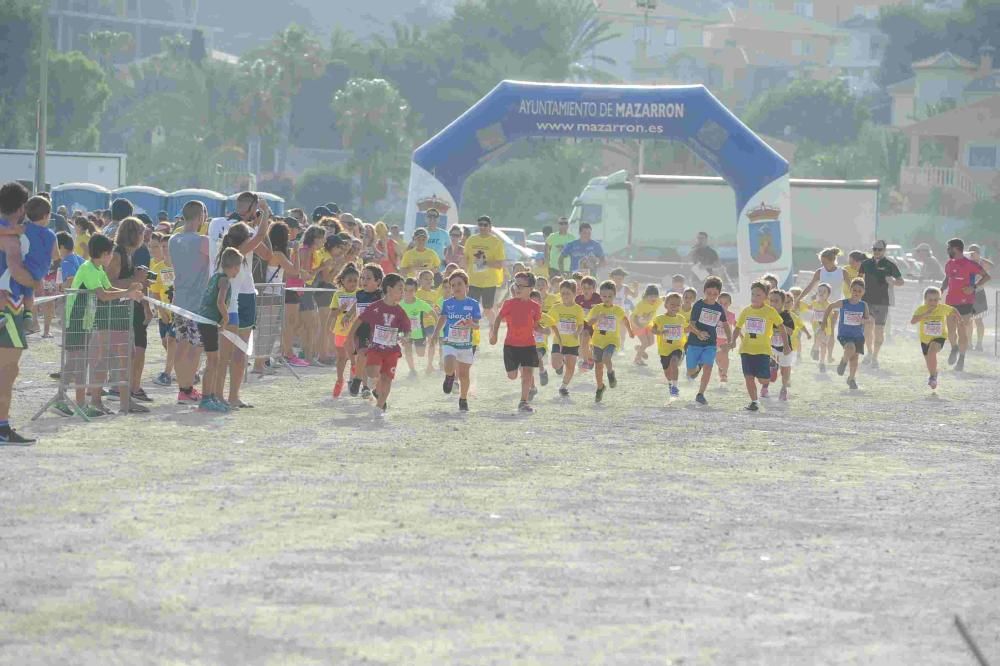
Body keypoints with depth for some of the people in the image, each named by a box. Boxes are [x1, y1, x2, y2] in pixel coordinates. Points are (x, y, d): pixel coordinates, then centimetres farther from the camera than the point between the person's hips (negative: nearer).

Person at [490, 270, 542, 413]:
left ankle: (523, 402, -5)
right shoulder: (509, 304, -1)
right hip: (511, 344, 0)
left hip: (528, 345, 0)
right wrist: (494, 334, -12)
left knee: (527, 374, -10)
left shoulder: (535, 307, 2)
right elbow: (498, 318, 0)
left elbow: (536, 326, 11)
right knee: (512, 376, 5)